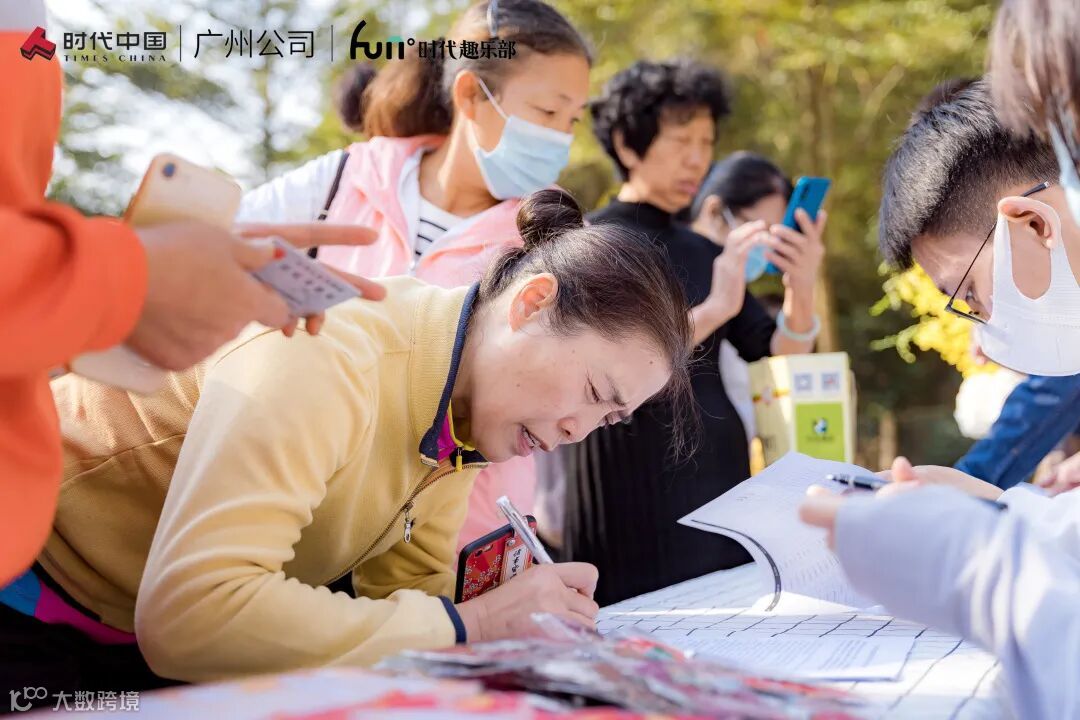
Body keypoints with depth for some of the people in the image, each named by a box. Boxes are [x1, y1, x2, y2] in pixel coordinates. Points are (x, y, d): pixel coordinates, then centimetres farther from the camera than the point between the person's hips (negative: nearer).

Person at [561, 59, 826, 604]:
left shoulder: (702, 251, 13)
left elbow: (777, 359, 6)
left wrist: (801, 292, -13)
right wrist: (712, 310, -24)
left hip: (720, 478, 6)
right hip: (634, 494, -6)